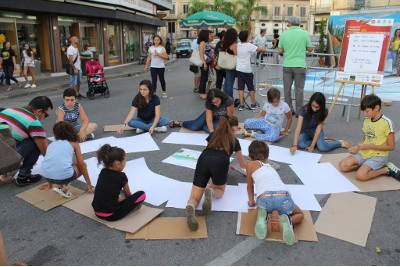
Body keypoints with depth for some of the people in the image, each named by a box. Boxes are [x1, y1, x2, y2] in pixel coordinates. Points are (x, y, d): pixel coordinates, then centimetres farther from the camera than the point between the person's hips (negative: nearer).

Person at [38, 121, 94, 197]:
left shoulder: (51, 144, 26)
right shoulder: (74, 143, 16)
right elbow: (81, 164, 14)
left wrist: (49, 184, 49)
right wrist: (89, 184, 22)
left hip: (45, 176, 5)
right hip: (63, 176, -5)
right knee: (83, 165, 23)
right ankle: (62, 186, 3)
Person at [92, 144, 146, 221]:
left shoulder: (102, 172, 7)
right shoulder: (121, 176, -9)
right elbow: (128, 195, 7)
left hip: (97, 212, 7)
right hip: (111, 216, -7)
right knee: (142, 194, -6)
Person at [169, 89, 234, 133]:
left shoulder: (229, 100, -33)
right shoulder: (208, 104, -27)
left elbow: (229, 117, -25)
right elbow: (209, 119, -34)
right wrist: (212, 132, -48)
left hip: (222, 119, -1)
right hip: (210, 114, 1)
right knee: (194, 127, -15)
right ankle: (180, 123, 14)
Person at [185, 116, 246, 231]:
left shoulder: (213, 135, 33)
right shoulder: (234, 140, 27)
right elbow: (243, 164, 40)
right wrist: (247, 165, 66)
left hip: (203, 159, 2)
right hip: (221, 162, -2)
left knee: (195, 197, 5)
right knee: (220, 191, 25)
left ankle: (190, 207, -33)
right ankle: (210, 191, -13)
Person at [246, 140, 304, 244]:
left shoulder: (251, 164, 24)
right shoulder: (270, 167, 36)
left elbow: (250, 186, 35)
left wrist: (251, 202, 52)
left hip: (264, 199, -2)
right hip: (283, 197, 2)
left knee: (262, 210, 35)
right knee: (300, 215, 31)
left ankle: (263, 218, -1)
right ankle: (288, 221, -3)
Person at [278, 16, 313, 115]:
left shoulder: (284, 34, 1)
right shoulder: (304, 33, -3)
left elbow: (280, 50, 6)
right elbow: (309, 48, 4)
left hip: (287, 65, 2)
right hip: (300, 65, -1)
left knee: (287, 89, 9)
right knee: (299, 89, 4)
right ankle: (299, 111, 7)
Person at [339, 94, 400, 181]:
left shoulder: (386, 123, -14)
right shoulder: (366, 120, 7)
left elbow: (391, 147, -13)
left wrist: (368, 146, -17)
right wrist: (356, 147, -3)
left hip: (378, 156, -6)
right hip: (364, 154, 7)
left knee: (360, 175, -27)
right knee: (342, 165, -12)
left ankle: (386, 169, -4)